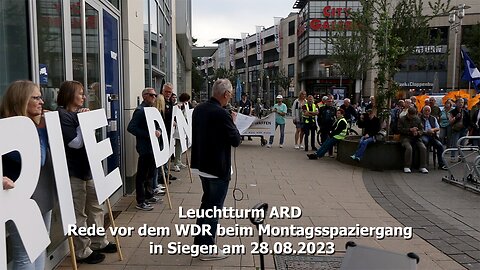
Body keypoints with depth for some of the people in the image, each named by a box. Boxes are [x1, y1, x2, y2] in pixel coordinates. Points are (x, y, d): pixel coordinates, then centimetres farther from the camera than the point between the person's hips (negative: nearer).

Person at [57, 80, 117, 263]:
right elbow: (76, 142, -19)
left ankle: (98, 242, 31)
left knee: (95, 207, 17)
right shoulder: (62, 115, -12)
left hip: (88, 166, 9)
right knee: (79, 213, 2)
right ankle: (82, 252, 14)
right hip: (74, 171, -9)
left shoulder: (81, 112, 13)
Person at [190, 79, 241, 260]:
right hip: (218, 168, -8)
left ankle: (199, 240, 36)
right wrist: (233, 122, -2)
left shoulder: (198, 109, 2)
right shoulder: (221, 114, -23)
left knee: (207, 202, 24)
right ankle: (207, 249, 16)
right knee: (214, 207, 5)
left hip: (202, 164, 9)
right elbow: (236, 140, -17)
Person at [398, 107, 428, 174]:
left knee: (423, 148, -22)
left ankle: (423, 167, -12)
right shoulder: (402, 119, 3)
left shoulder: (418, 119, 13)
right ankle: (406, 167, -21)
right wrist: (410, 130, -17)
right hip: (406, 137, -4)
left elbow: (422, 129, 12)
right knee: (409, 148, -33)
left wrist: (418, 132, -12)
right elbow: (400, 130, -7)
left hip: (416, 138, 4)